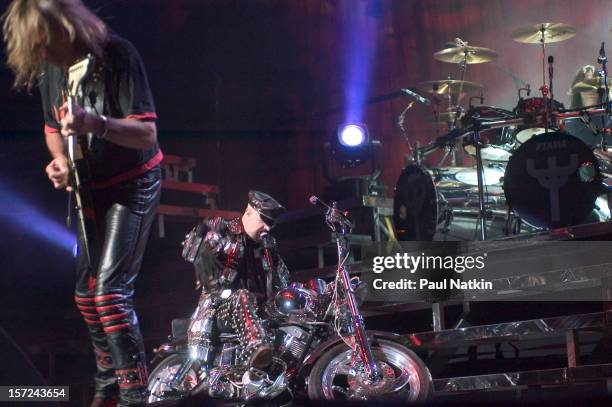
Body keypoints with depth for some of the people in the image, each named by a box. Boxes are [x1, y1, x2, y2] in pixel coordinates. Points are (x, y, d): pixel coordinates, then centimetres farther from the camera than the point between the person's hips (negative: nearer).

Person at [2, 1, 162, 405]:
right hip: (90, 189, 7)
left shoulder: (117, 54, -23)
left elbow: (147, 133, -27)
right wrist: (59, 160, -10)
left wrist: (97, 124, -45)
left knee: (111, 287, -20)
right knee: (86, 292, 12)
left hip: (132, 185, -7)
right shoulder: (48, 68, -4)